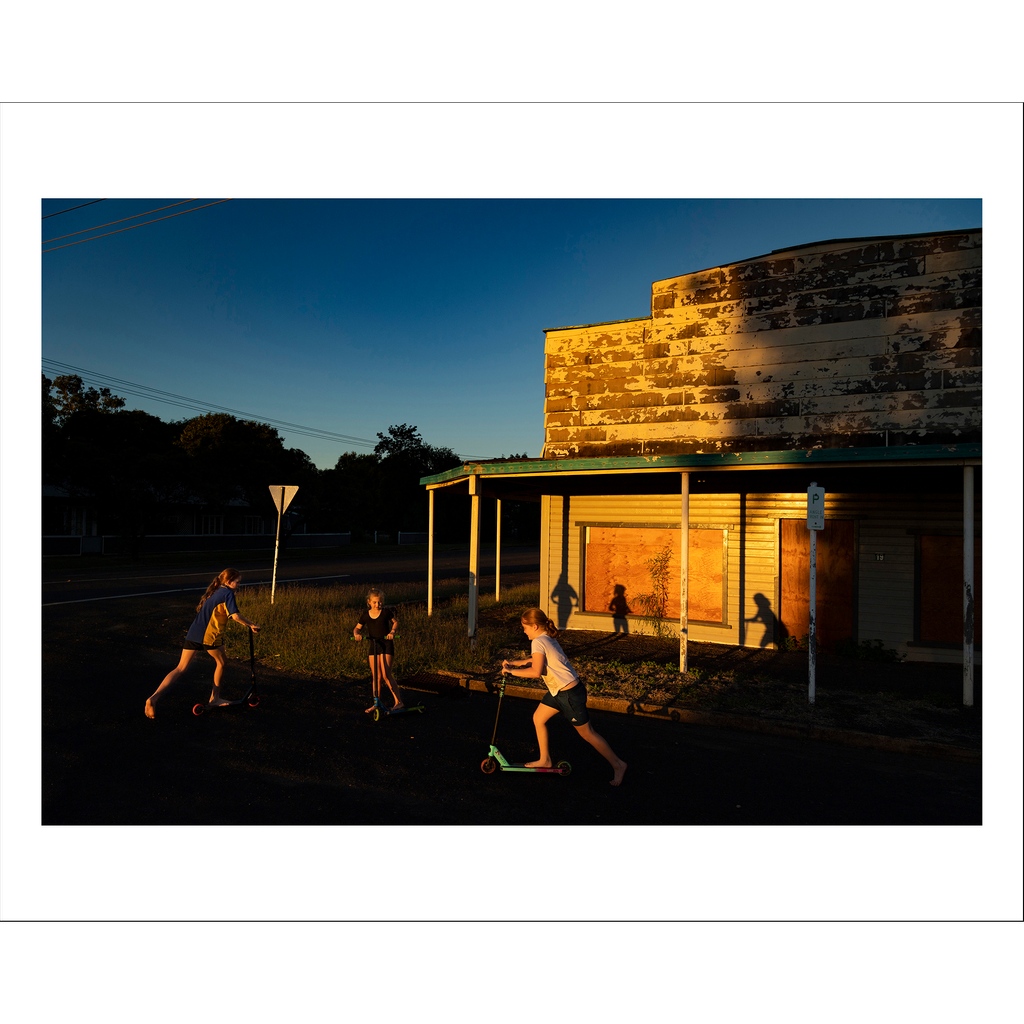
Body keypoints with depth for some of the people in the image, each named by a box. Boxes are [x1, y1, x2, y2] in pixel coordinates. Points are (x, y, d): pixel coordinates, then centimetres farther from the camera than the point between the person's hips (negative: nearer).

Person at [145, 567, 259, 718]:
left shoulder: (214, 592, 21)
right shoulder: (228, 593, -4)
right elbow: (235, 615, -15)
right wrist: (251, 625, -2)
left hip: (193, 634, 7)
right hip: (209, 636, -7)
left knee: (181, 669, 8)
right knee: (221, 664, 16)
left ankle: (154, 697, -7)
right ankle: (215, 698, 25)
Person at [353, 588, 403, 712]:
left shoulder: (386, 612, -6)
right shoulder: (365, 615, 0)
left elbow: (395, 622, 8)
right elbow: (357, 628, 9)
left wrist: (392, 632, -9)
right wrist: (356, 634, -13)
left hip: (386, 644, -4)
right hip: (373, 645, 4)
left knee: (386, 674, -12)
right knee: (375, 676, 7)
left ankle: (398, 701, -7)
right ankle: (376, 702, 20)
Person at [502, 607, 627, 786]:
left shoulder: (538, 642, -20)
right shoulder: (547, 639, 8)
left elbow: (536, 671, -30)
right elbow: (536, 658, 24)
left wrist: (512, 671, -19)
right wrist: (514, 663, 17)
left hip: (570, 693, -10)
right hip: (559, 691, 10)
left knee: (587, 732, 3)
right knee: (538, 718, 15)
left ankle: (617, 765, 15)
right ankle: (545, 760, 29)